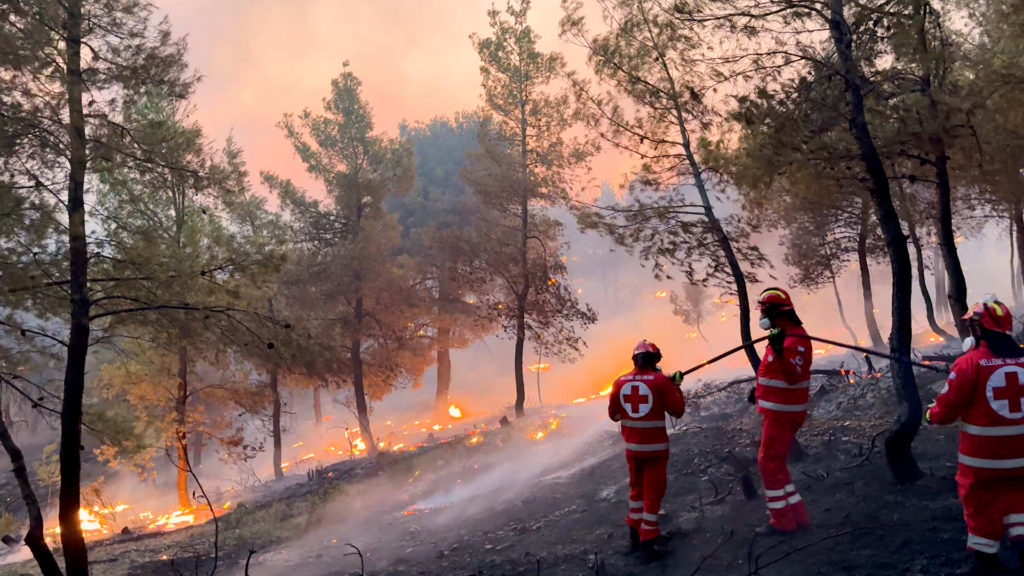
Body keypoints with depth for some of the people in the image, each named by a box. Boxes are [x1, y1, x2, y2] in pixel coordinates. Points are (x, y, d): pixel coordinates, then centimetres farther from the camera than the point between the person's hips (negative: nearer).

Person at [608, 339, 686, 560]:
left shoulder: (620, 382, -1)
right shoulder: (661, 380, -13)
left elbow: (613, 414, 9)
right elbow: (678, 411, -6)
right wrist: (676, 386, 6)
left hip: (631, 446, 4)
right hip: (655, 447, -4)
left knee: (637, 487, 20)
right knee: (653, 491, 4)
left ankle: (635, 533, 30)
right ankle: (648, 540, 6)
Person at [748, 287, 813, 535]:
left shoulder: (795, 339, -20)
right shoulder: (781, 336, 12)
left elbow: (793, 376, -32)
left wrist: (779, 351, -45)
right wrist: (759, 388, 28)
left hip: (782, 412, -10)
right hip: (777, 410, 10)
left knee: (769, 463, -4)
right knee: (775, 463, 16)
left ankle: (782, 521, 5)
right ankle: (798, 515, 21)